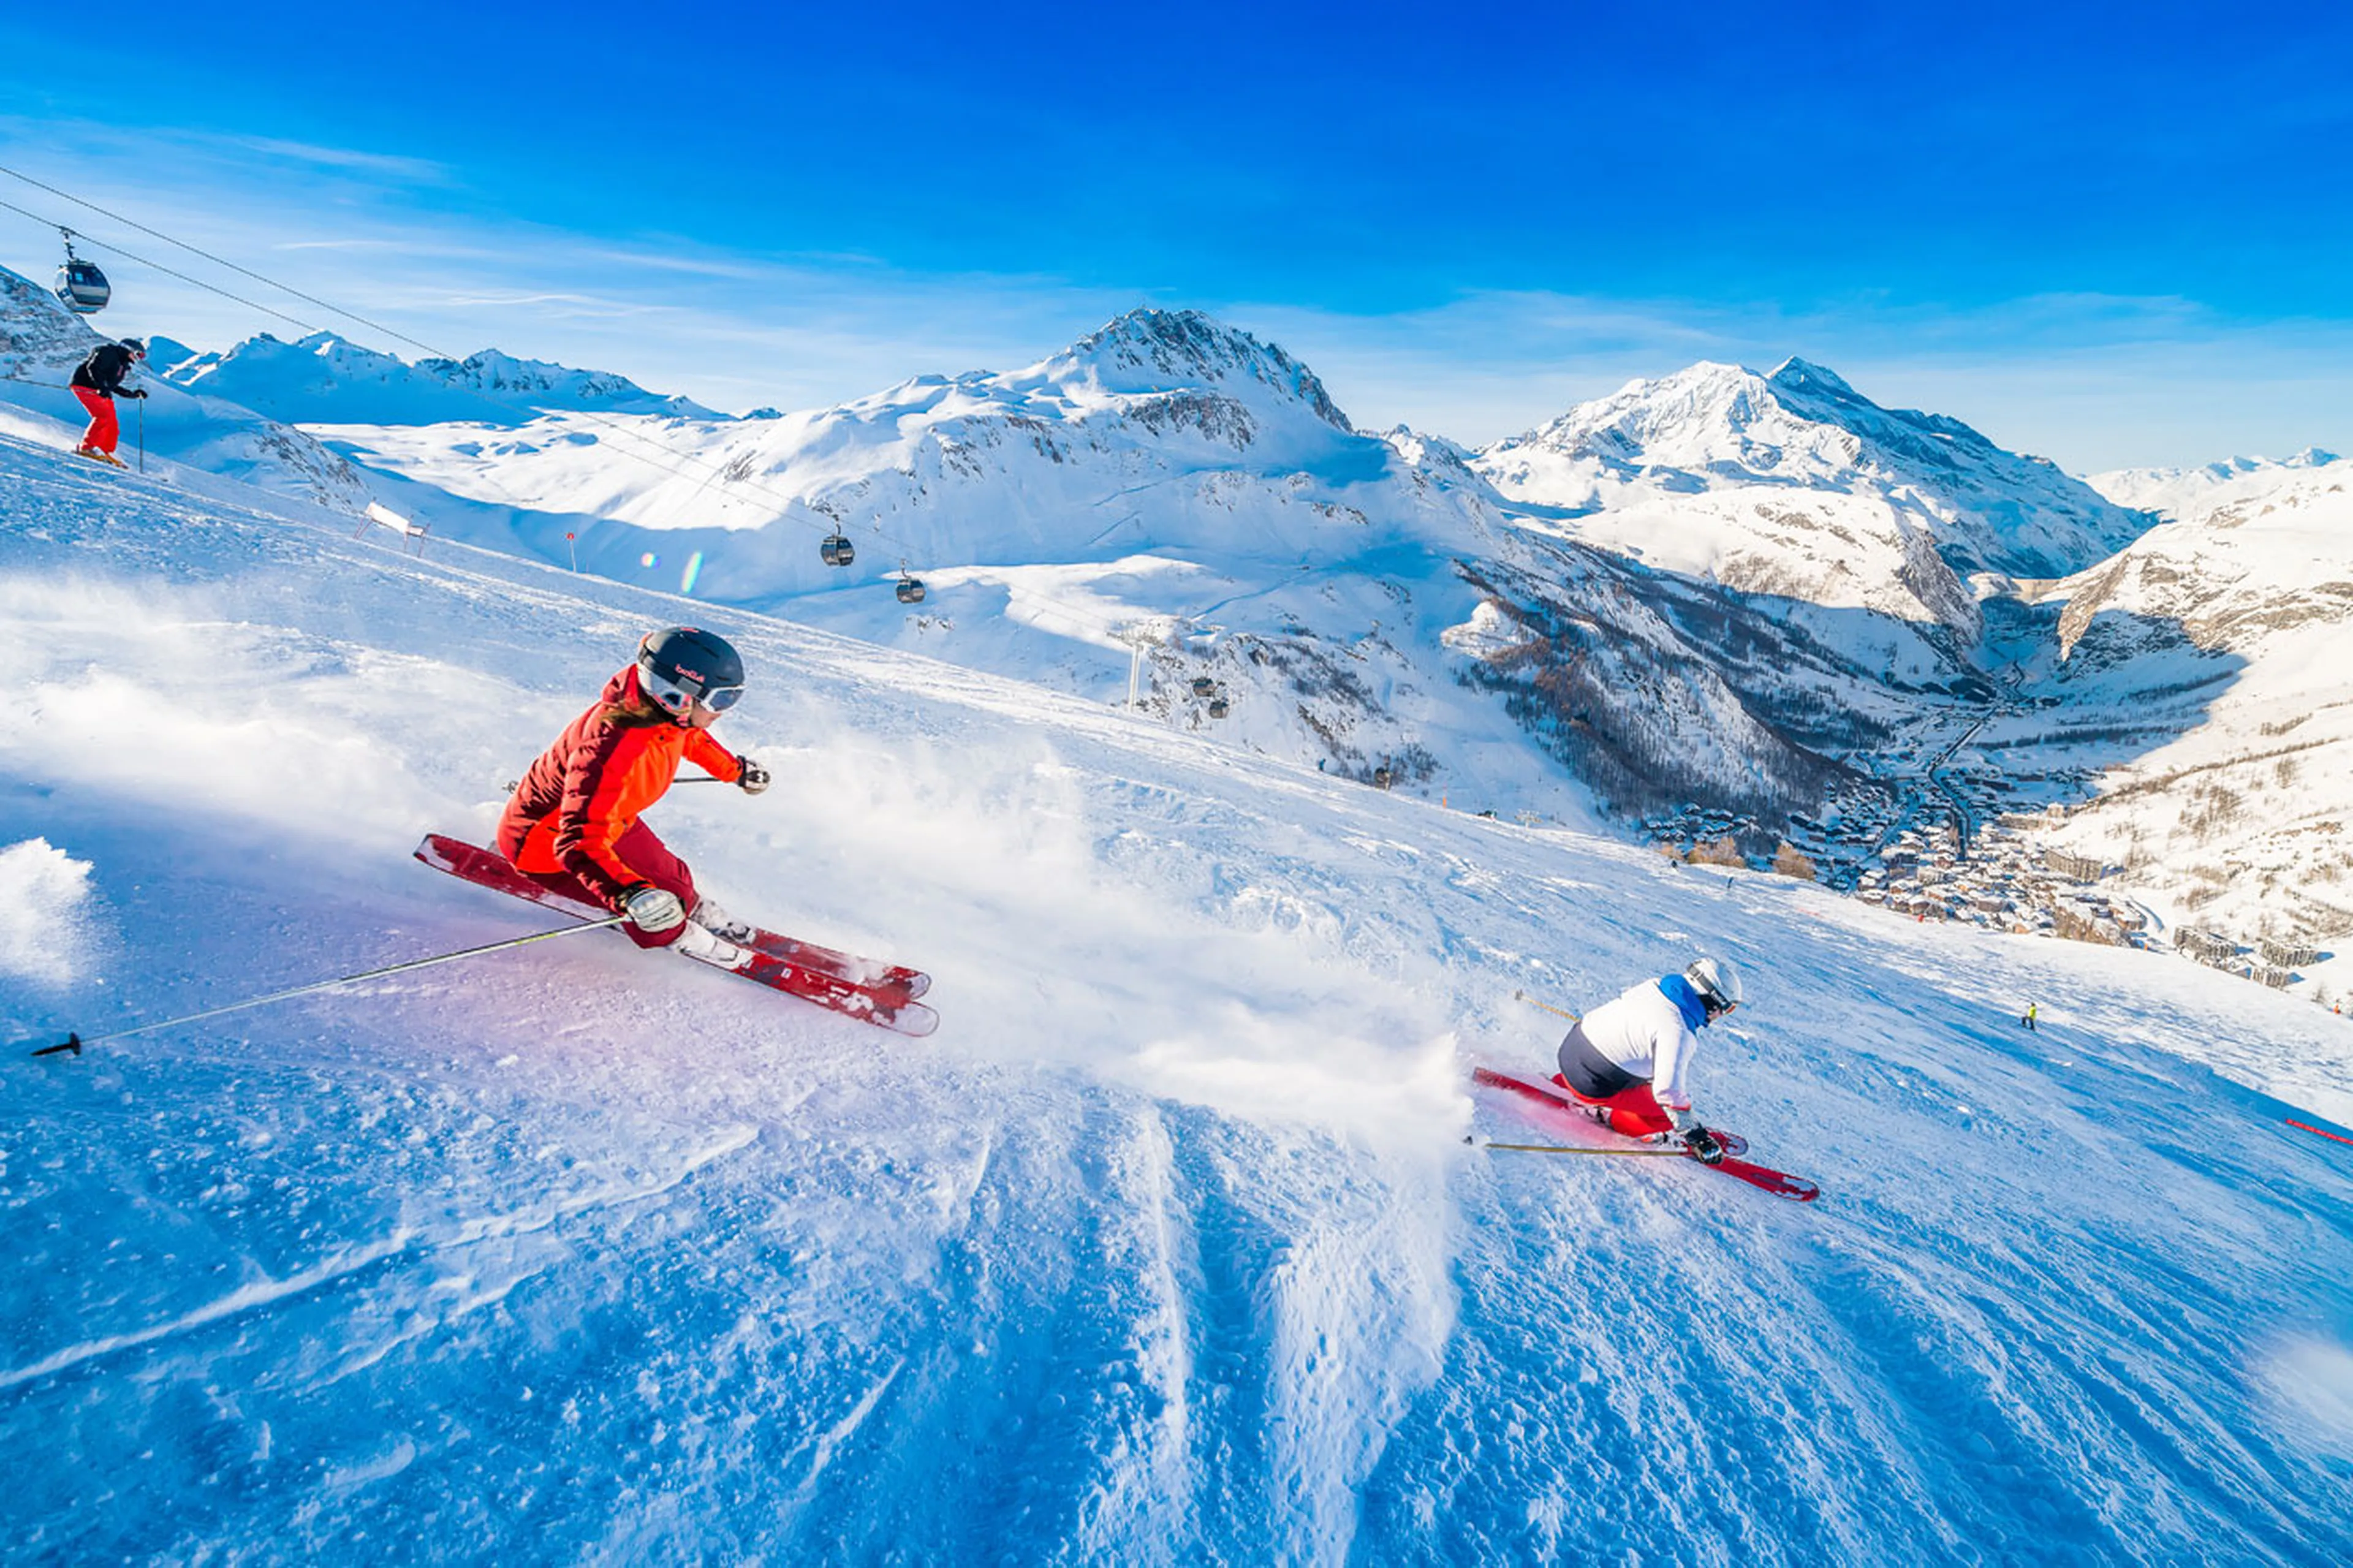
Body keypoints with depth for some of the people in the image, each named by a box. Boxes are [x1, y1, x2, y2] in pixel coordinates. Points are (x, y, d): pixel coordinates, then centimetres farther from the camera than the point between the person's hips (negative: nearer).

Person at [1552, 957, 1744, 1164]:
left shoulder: (1657, 985, 2)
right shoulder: (1678, 1031, -24)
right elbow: (1668, 1091, -26)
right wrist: (1698, 1137, -14)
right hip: (1592, 1088, -8)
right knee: (1667, 1116, 3)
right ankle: (1600, 1113, 3)